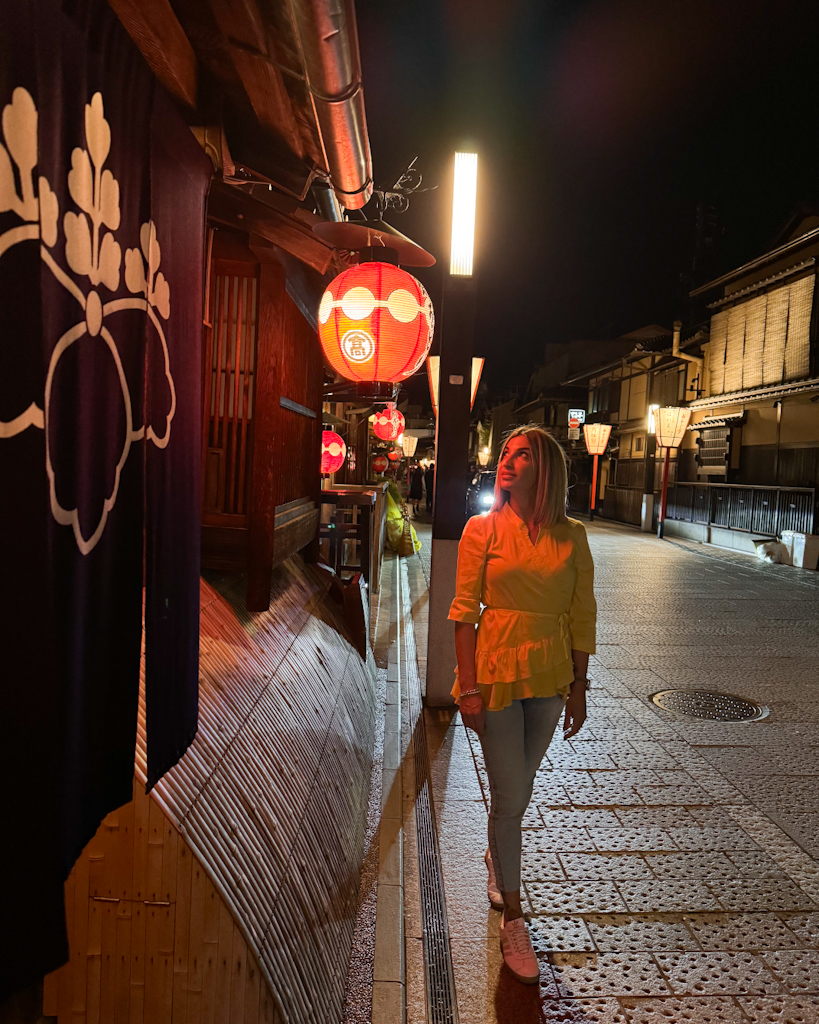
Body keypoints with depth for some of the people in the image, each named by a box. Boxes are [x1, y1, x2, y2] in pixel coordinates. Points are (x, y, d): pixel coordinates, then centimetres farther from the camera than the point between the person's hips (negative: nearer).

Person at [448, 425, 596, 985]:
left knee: (517, 789, 20)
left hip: (550, 677, 3)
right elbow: (465, 611, -7)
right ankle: (513, 919, 22)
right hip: (497, 671, -3)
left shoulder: (571, 536, -1)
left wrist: (579, 687, 5)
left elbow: (582, 614, 4)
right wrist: (468, 687, -11)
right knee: (510, 797, 3)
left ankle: (497, 859, 50)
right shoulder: (483, 529, -7)